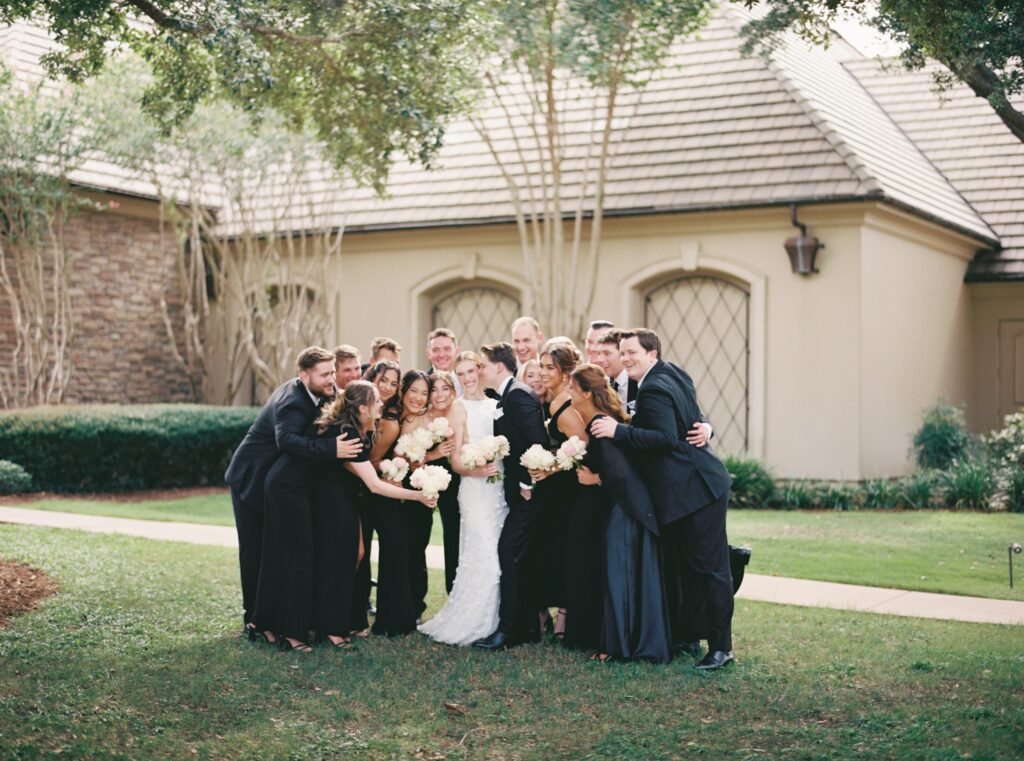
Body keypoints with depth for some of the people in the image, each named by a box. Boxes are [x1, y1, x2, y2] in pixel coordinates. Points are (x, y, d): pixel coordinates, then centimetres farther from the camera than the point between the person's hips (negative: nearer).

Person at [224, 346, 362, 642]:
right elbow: (287, 440, -50)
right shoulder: (291, 403, -31)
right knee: (254, 549, -2)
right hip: (251, 480, -9)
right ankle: (253, 618, 6)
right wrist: (332, 449, -56)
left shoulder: (308, 394, -4)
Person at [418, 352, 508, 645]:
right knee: (484, 557, -11)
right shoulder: (459, 407, -1)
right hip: (475, 489, -5)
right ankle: (472, 624, 1)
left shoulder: (494, 405, 13)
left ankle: (493, 623, 15)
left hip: (500, 487, 5)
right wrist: (475, 470, -24)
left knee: (500, 554, 5)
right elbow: (455, 460, -5)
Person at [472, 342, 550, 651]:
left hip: (529, 491, -10)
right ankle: (528, 626, 18)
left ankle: (507, 629, -7)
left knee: (509, 552, -10)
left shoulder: (518, 395, -15)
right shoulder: (508, 397, 16)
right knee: (517, 556, 12)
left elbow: (536, 442, -23)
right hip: (521, 489, 10)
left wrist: (527, 484, -20)